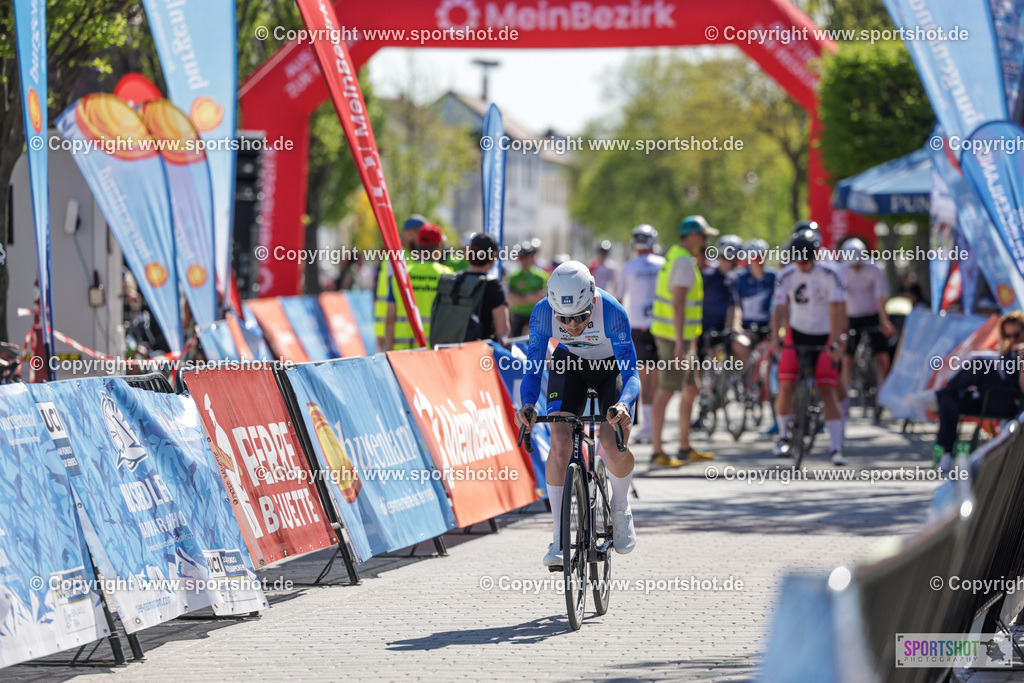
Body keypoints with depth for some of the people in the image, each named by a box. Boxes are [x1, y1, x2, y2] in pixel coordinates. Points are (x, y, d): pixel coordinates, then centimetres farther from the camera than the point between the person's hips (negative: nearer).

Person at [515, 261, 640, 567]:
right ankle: (558, 537, -10)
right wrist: (527, 404, -40)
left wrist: (623, 404, -54)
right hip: (569, 363, 2)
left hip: (612, 366, -2)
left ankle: (620, 507, 13)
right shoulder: (542, 313, -29)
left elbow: (630, 372, -34)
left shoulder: (611, 312, -35)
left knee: (616, 450, -20)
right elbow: (533, 367, -21)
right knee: (560, 442, -19)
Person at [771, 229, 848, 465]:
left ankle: (836, 448, -13)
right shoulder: (786, 276, -10)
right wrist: (774, 339, -29)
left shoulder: (829, 275, -17)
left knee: (827, 390, -11)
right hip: (797, 333, 2)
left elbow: (835, 310, -22)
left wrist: (836, 341, -32)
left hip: (824, 336, -2)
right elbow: (780, 308, -15)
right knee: (786, 386, -9)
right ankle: (783, 436, 12)